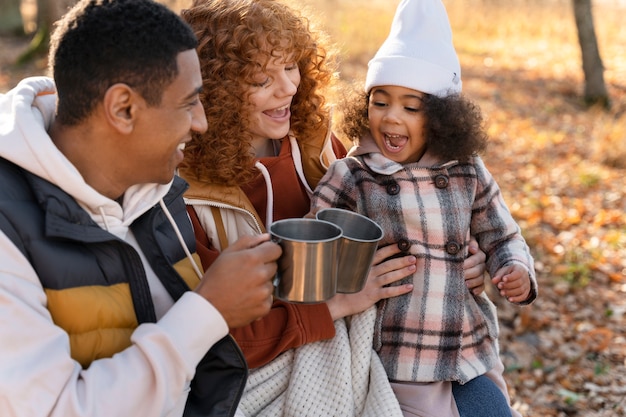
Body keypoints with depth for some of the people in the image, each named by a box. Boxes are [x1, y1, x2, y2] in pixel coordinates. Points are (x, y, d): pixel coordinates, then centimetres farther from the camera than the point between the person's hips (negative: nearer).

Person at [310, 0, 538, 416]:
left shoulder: (467, 172, 0)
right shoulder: (350, 177, -8)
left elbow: (503, 237, 10)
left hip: (471, 355, 3)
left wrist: (518, 271, -8)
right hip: (393, 365, -3)